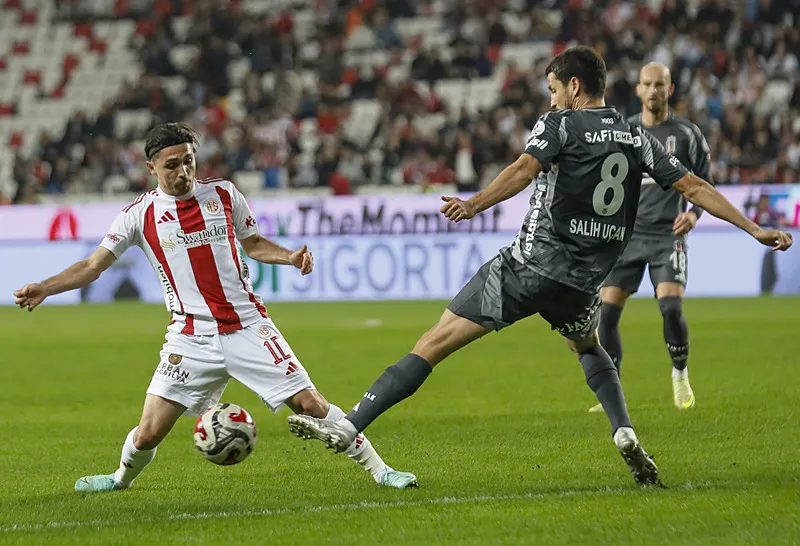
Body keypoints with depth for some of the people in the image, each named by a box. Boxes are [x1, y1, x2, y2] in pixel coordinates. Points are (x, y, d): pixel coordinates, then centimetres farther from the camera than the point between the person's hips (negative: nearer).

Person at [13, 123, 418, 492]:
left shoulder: (222, 193, 5)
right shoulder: (141, 214, 0)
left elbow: (252, 243, 18)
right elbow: (93, 265, 0)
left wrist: (290, 257, -1)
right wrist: (42, 289, -12)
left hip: (248, 326, 1)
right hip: (191, 336, -1)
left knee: (309, 404, -5)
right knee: (148, 433, -7)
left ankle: (376, 467, 9)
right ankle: (123, 477, 26)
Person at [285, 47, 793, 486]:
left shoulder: (558, 124, -1)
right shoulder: (638, 139, 12)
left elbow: (524, 169, -19)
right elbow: (696, 187, 11)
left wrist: (473, 206, -27)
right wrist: (755, 229, 17)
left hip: (531, 264, -5)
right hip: (584, 282, 5)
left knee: (434, 343, -5)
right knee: (588, 347, 36)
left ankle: (350, 426, -12)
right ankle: (625, 431, 12)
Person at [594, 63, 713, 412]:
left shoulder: (687, 134, 3)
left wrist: (694, 213, -10)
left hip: (668, 235, -2)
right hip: (627, 235, 2)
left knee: (671, 308, -19)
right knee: (606, 312, -7)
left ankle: (680, 375, 8)